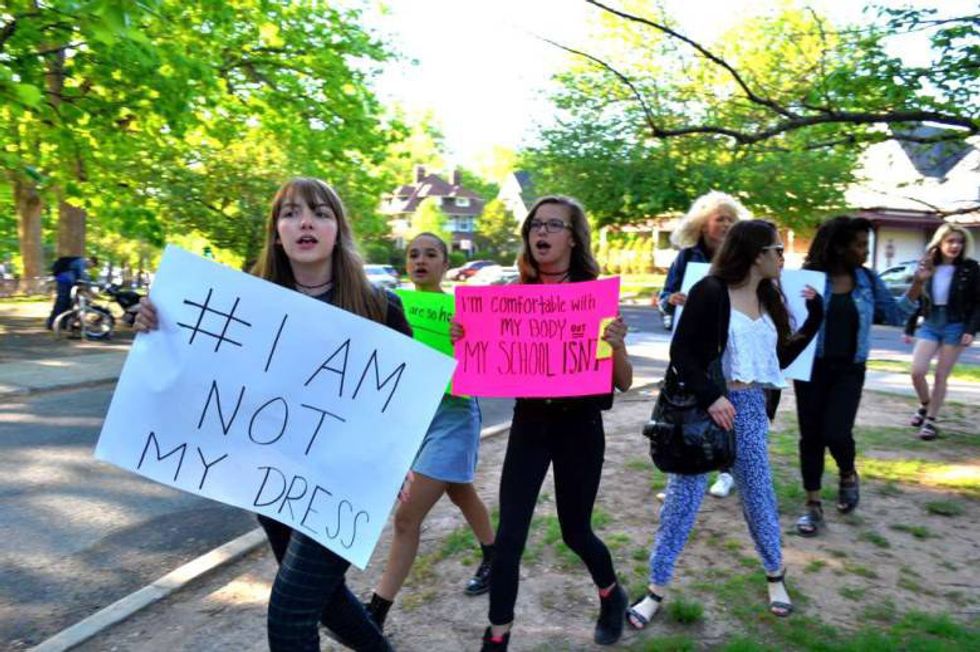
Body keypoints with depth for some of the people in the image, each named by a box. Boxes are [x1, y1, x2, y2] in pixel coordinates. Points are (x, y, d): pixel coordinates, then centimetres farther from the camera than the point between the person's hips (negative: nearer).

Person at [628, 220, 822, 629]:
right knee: (683, 496, 2)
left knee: (758, 495, 15)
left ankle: (775, 576, 38)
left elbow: (781, 357, 13)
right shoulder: (711, 291, -11)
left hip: (750, 409, 6)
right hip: (705, 406, -5)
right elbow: (681, 353, -14)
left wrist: (815, 316, 11)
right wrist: (711, 396, -23)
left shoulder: (768, 298, 10)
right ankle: (656, 589, 15)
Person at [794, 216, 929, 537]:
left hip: (849, 369, 2)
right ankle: (813, 504, 18)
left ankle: (848, 474, 24)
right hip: (813, 367, -2)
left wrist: (917, 284, -3)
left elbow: (895, 316, 7)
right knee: (811, 436, 4)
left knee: (836, 433, -10)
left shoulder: (868, 280, 3)